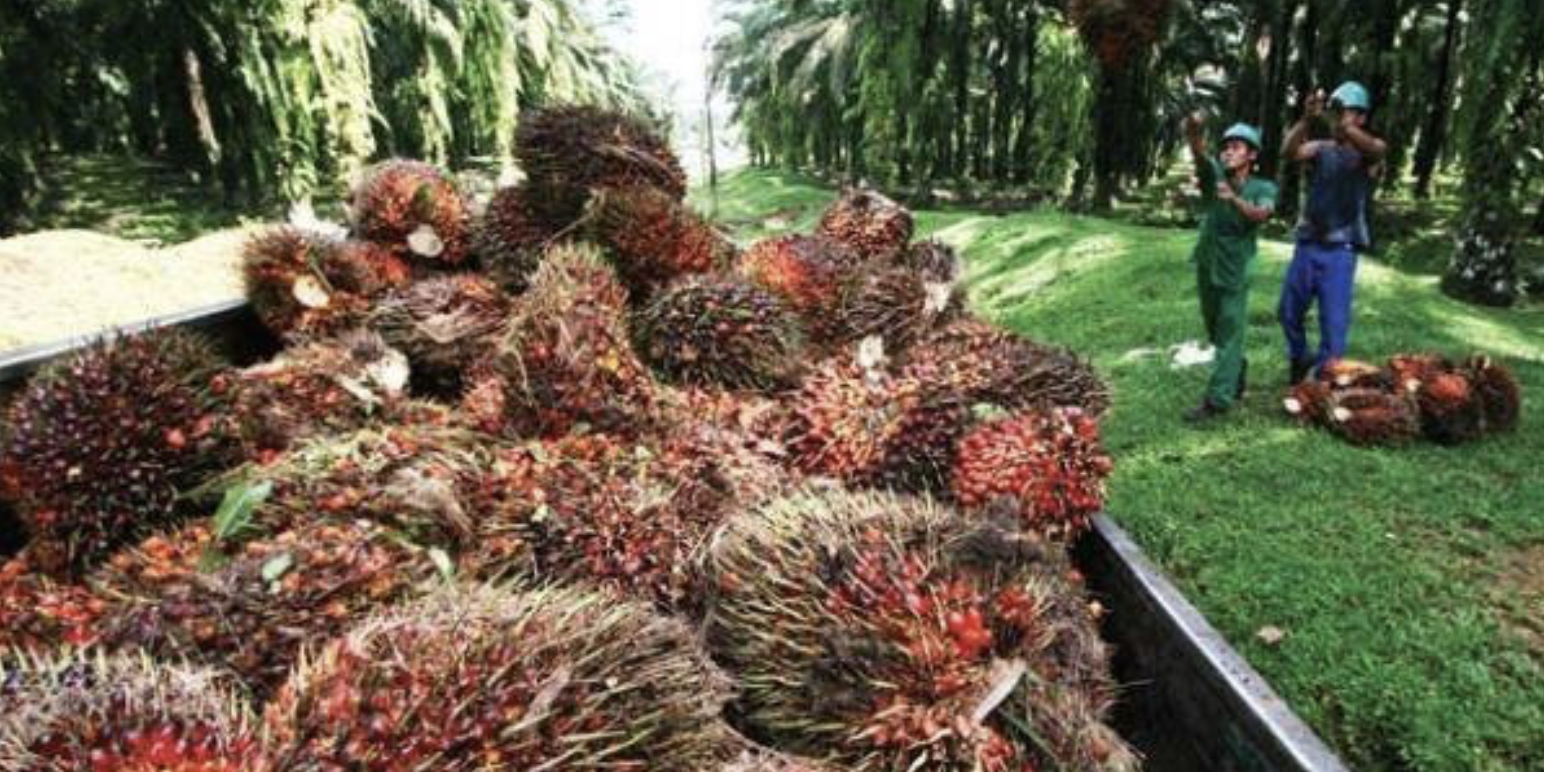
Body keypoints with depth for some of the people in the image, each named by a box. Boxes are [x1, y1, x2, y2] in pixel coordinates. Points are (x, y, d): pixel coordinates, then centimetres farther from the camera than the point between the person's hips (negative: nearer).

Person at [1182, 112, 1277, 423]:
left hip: (1235, 270, -4)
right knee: (1215, 331, 19)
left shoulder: (1263, 188, -7)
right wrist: (1193, 129, -46)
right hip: (1206, 265, 4)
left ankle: (1217, 400, 0)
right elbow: (1198, 151, -25)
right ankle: (1238, 369, 44)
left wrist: (1235, 199, -48)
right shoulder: (1214, 174, -4)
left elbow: (1261, 214, -29)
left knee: (1229, 335, -3)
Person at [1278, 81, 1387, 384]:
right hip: (1307, 245, 4)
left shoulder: (1367, 153, 0)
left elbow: (1378, 149, -25)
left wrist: (1342, 125, -39)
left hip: (1340, 250, -3)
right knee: (1288, 312, 16)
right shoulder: (1320, 148, 6)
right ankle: (1299, 359, 40)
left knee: (1334, 323, -5)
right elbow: (1289, 151, -14)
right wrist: (1307, 120, -30)